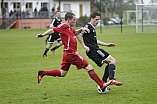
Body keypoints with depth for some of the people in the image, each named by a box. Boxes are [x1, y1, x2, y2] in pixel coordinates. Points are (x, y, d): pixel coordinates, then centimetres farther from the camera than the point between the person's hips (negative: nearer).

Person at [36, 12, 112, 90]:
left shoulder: (69, 28, 18)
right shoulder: (63, 26, -9)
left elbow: (75, 32, 33)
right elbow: (53, 30, -14)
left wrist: (82, 29, 15)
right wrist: (43, 35, -25)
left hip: (67, 54, 10)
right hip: (71, 54, -10)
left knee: (62, 74, 16)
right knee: (89, 67, -8)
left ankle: (42, 73, 13)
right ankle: (102, 85, -8)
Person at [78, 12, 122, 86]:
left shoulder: (92, 28, 25)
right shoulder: (88, 26, -5)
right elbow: (79, 35, -13)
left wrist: (106, 44, 28)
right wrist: (84, 46, -16)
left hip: (94, 51, 10)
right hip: (93, 50, -10)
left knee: (110, 64, 12)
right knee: (113, 61, -12)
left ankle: (103, 82, 6)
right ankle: (111, 79, -26)